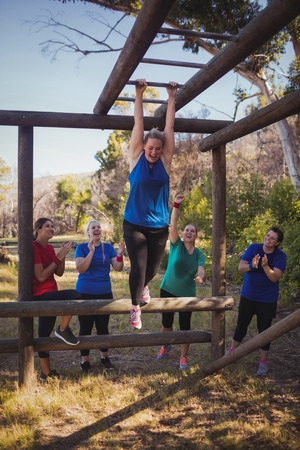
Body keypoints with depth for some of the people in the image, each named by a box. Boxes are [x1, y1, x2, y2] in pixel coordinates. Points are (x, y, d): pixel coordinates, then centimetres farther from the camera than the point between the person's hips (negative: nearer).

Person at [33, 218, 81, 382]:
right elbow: (40, 277, -20)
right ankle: (63, 329, -7)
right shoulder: (34, 248, -15)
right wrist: (58, 258, -16)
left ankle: (46, 372, 22)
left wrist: (63, 256, -5)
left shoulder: (49, 248, 12)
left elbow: (59, 273, 10)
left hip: (49, 295, 9)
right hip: (40, 296, -9)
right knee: (75, 295, -27)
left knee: (45, 334, 14)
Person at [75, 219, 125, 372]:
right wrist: (91, 252, -26)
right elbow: (80, 269, -16)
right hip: (85, 293, -2)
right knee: (85, 327, 2)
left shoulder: (108, 247, 6)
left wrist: (120, 255, -20)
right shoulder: (82, 248, -2)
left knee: (103, 326, 9)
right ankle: (85, 360, 14)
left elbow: (118, 268, -1)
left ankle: (104, 356, 24)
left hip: (104, 293, 2)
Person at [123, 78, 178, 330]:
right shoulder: (137, 159, -3)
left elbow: (169, 127, 2)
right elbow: (138, 125, -4)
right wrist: (139, 95, -4)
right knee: (138, 267, -7)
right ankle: (136, 306, 14)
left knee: (152, 268, 13)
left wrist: (172, 98, 5)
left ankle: (143, 286, 47)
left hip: (160, 226, 2)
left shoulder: (165, 161, 0)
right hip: (135, 224, -2)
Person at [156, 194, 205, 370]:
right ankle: (166, 346, 40)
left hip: (187, 294, 0)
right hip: (168, 290, 0)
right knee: (167, 322, 11)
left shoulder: (199, 254, -1)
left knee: (185, 326, 4)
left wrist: (200, 277, -41)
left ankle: (184, 357, 20)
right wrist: (176, 205, -30)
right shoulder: (176, 245, -5)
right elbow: (173, 225, -18)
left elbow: (201, 270, -16)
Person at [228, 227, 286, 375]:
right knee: (241, 325, 13)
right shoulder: (253, 248, -6)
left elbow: (275, 278, -21)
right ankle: (232, 351, 33)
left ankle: (263, 361, 18)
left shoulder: (280, 256, -11)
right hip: (248, 296, 2)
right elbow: (240, 268, -14)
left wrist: (265, 266, -39)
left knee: (264, 329, 3)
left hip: (267, 300, -2)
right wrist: (251, 266, -35)